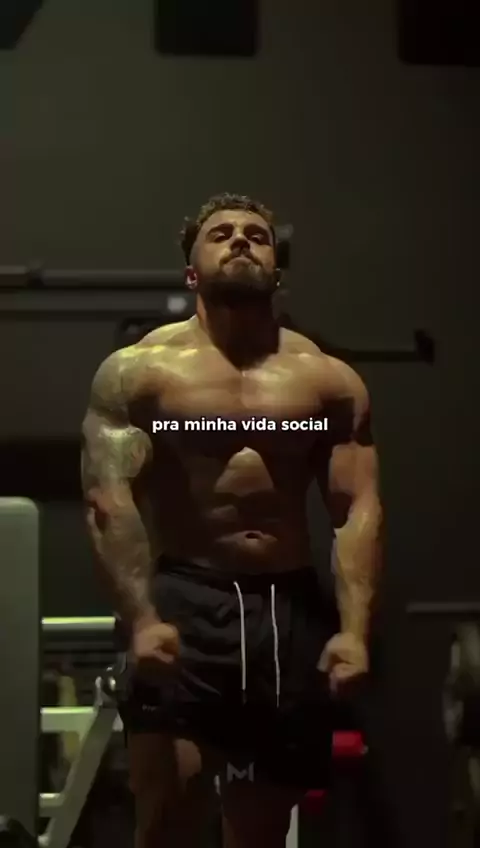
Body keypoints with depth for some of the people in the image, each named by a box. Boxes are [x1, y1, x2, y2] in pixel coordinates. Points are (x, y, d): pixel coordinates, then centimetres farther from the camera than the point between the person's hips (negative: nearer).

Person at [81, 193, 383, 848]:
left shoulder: (330, 380, 9)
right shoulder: (137, 371, 2)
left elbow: (358, 509, 2)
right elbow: (109, 499, -8)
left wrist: (354, 629, -12)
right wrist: (141, 618, -22)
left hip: (291, 609, 3)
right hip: (183, 601, -3)